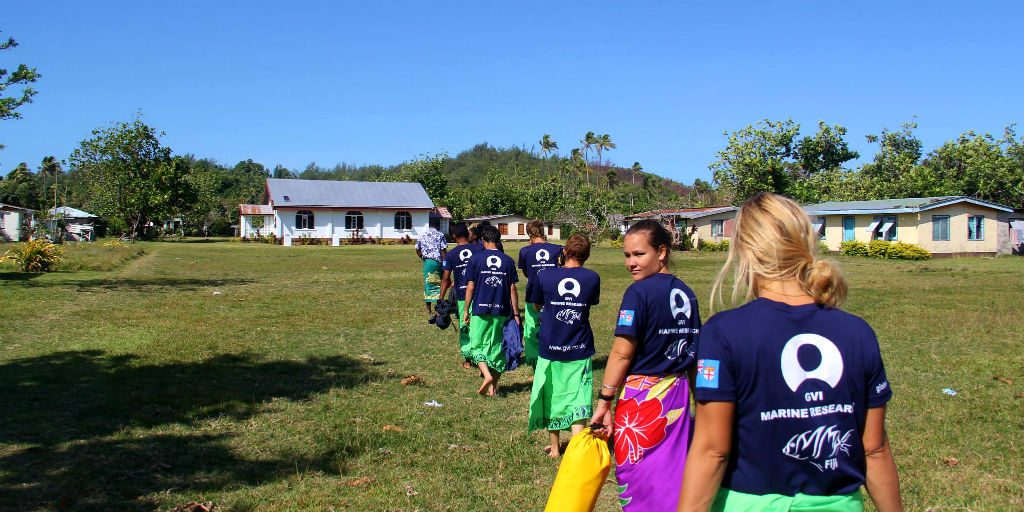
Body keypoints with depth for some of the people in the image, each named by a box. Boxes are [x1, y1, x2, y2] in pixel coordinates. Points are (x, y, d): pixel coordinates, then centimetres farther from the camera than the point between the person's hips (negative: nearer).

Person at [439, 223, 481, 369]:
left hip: (461, 295, 0)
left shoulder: (451, 255, -2)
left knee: (464, 327, 9)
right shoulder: (479, 249, -1)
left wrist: (441, 300, 2)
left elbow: (445, 279, -3)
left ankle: (467, 359, 13)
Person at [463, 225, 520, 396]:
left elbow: (470, 287, -3)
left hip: (480, 310, -2)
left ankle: (487, 375, -15)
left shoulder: (476, 258, -3)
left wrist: (466, 311, 5)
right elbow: (512, 289, 2)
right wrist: (516, 313, 8)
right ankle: (493, 387, 14)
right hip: (501, 311, 2)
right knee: (497, 347, 11)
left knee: (476, 345, 9)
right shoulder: (508, 260, 3)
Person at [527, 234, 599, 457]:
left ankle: (555, 448, 30)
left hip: (550, 348, 1)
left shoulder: (544, 276, -6)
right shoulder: (592, 278, -4)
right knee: (578, 400, 1)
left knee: (552, 397, 16)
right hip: (580, 350, 0)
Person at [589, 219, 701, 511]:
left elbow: (622, 353, -18)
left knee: (635, 477, 6)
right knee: (673, 474, 17)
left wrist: (604, 402, -14)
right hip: (677, 393, 7)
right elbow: (694, 353, 10)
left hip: (641, 396, -7)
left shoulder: (639, 292, -14)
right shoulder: (685, 293, 6)